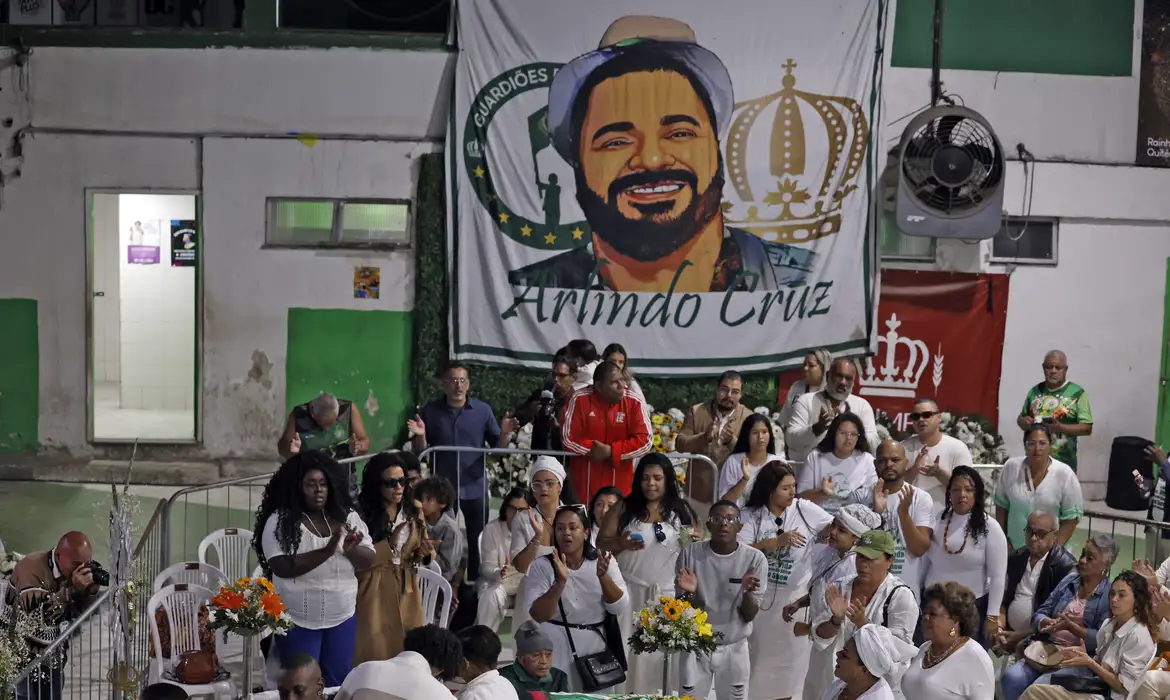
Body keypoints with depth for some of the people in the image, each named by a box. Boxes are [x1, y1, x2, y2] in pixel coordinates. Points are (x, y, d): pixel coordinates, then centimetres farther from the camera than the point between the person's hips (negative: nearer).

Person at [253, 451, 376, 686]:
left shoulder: (348, 516, 3)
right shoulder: (280, 521, -10)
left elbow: (368, 560, 1)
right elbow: (282, 567, -21)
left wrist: (351, 550, -21)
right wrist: (327, 551, -29)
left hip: (342, 617, 4)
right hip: (298, 621, -4)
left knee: (339, 684, 12)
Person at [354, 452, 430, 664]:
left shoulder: (412, 512, 7)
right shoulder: (363, 514, -11)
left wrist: (425, 553, -7)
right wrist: (390, 542, -18)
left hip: (407, 591, 5)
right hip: (375, 593, -5)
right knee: (375, 652, -3)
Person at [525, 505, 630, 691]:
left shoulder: (603, 561, -1)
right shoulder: (542, 566, -6)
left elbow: (620, 609, -8)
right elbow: (537, 616, -16)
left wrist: (603, 576, -24)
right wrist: (561, 582, -29)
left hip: (597, 650, 2)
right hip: (557, 651, -2)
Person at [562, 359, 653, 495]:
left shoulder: (635, 403, -6)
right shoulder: (579, 400, -8)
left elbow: (645, 441, -9)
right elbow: (568, 438, -8)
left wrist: (611, 451, -16)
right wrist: (593, 449, -14)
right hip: (584, 478, 0)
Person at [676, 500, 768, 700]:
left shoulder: (755, 559, -11)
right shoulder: (690, 553, -10)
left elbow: (749, 616, -8)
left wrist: (747, 592, -28)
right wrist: (689, 593, -27)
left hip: (734, 648, 0)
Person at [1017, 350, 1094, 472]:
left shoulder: (1077, 393, -3)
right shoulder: (1035, 391, 10)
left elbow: (1087, 428, -5)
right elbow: (1021, 418, 20)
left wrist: (1060, 427, -20)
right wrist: (1024, 421, -5)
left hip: (1063, 462, -4)